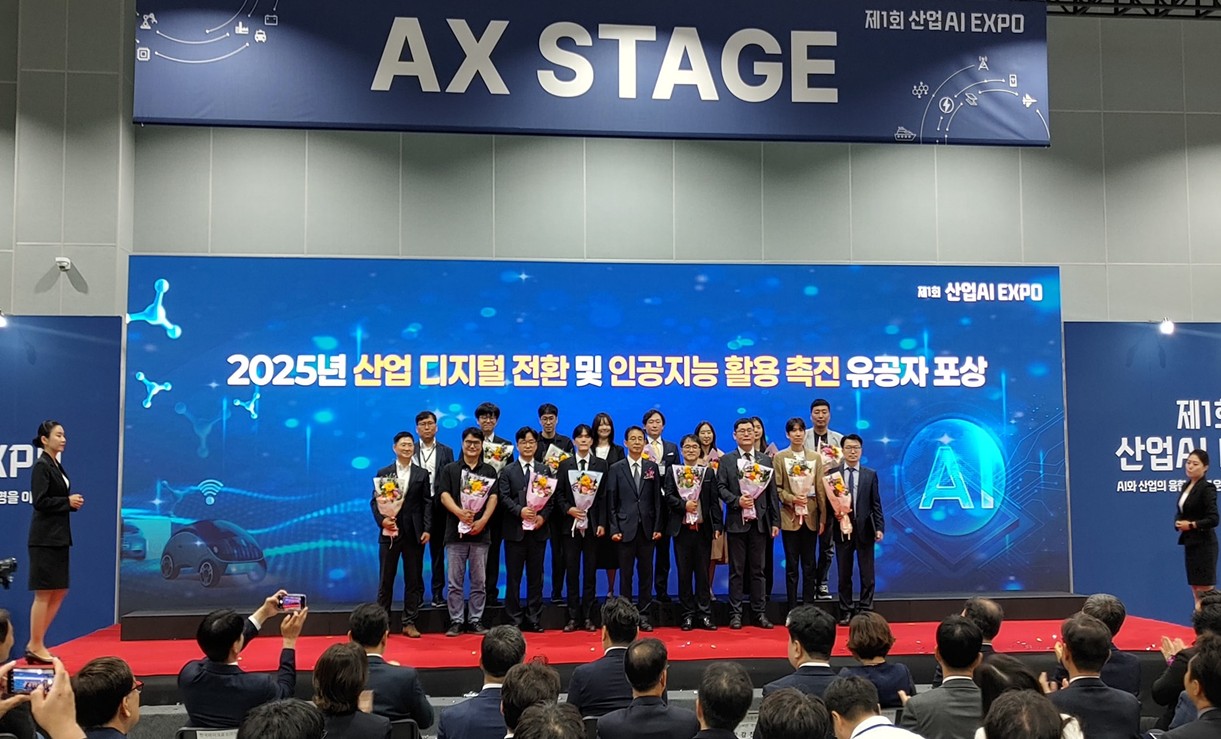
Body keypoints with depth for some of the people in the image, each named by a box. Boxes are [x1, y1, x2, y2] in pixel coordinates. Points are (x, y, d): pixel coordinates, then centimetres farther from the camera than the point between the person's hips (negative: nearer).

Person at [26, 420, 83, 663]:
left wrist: (72, 502, 1)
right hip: (45, 538, -9)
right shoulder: (41, 466, -11)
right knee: (44, 593, -1)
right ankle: (35, 646, 10)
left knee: (60, 592, 12)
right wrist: (68, 501, -13)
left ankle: (36, 643, 19)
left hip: (59, 537, 9)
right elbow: (40, 502, -19)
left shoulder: (56, 465, 15)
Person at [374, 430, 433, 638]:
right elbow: (375, 501, 4)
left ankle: (409, 623, 12)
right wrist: (381, 520, -13)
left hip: (414, 533, 1)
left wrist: (427, 529, -5)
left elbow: (427, 503, 4)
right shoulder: (383, 473, 5)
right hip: (389, 532, -1)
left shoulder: (422, 474, 7)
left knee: (414, 580, 4)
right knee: (386, 579, 5)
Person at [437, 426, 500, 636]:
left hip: (480, 532, 1)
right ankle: (455, 621, 8)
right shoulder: (450, 469, 9)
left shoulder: (489, 471, 12)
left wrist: (483, 520, -13)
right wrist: (459, 512, -20)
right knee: (455, 581, 2)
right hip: (455, 531, -1)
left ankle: (476, 620, 12)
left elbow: (493, 497, 2)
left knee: (479, 581, 5)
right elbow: (444, 495, -2)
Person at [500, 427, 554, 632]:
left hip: (538, 530, 2)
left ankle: (534, 620, 11)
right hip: (515, 530, -2)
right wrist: (519, 511, -18)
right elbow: (503, 497, -3)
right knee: (513, 576, 2)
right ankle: (514, 620, 8)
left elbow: (551, 497, 6)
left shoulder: (544, 470, 11)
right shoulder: (508, 471, 6)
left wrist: (543, 516, -10)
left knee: (536, 576, 5)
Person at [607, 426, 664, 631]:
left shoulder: (652, 467, 8)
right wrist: (614, 529, -6)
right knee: (626, 574, 3)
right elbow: (611, 502, 1)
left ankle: (643, 615, 13)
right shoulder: (616, 469, 3)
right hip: (626, 528, -2)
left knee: (646, 573, 5)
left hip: (647, 529, 2)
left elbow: (658, 499, 6)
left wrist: (658, 527, 0)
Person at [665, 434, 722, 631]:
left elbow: (715, 502, 4)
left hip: (703, 528, 0)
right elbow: (668, 497, -1)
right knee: (684, 573, 4)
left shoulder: (709, 472, 9)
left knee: (703, 572, 4)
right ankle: (688, 615, 10)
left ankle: (705, 614, 10)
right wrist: (684, 504, -17)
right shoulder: (673, 471, 7)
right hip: (681, 529, 0)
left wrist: (718, 526, -2)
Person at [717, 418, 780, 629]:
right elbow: (721, 487, -1)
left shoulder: (765, 461, 11)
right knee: (736, 570, 3)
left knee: (758, 570, 6)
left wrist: (775, 521, 4)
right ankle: (735, 614, 8)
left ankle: (759, 613, 12)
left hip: (759, 522, 2)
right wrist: (737, 500, -18)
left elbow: (772, 493, 9)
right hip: (737, 521, -2)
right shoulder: (726, 460, 6)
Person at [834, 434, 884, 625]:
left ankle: (865, 611, 12)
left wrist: (879, 527, -3)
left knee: (867, 574, 4)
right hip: (842, 529, -1)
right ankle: (845, 612, 15)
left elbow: (876, 504, 4)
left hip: (865, 530, 1)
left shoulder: (870, 475, 6)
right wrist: (827, 526, -9)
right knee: (844, 575, 7)